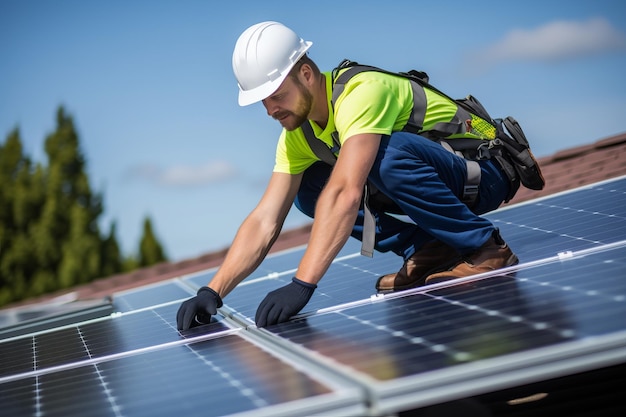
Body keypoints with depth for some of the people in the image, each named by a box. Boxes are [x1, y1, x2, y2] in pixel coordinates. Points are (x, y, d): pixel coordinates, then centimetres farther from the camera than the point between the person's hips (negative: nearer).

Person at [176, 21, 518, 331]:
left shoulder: (361, 91, -29)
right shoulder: (297, 134, -4)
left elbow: (346, 194, -43)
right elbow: (264, 222, -8)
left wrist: (302, 284, -48)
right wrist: (213, 292, -20)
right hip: (420, 186, 8)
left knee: (388, 153, -36)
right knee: (310, 189, -6)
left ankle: (485, 247, -18)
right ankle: (430, 252, -5)